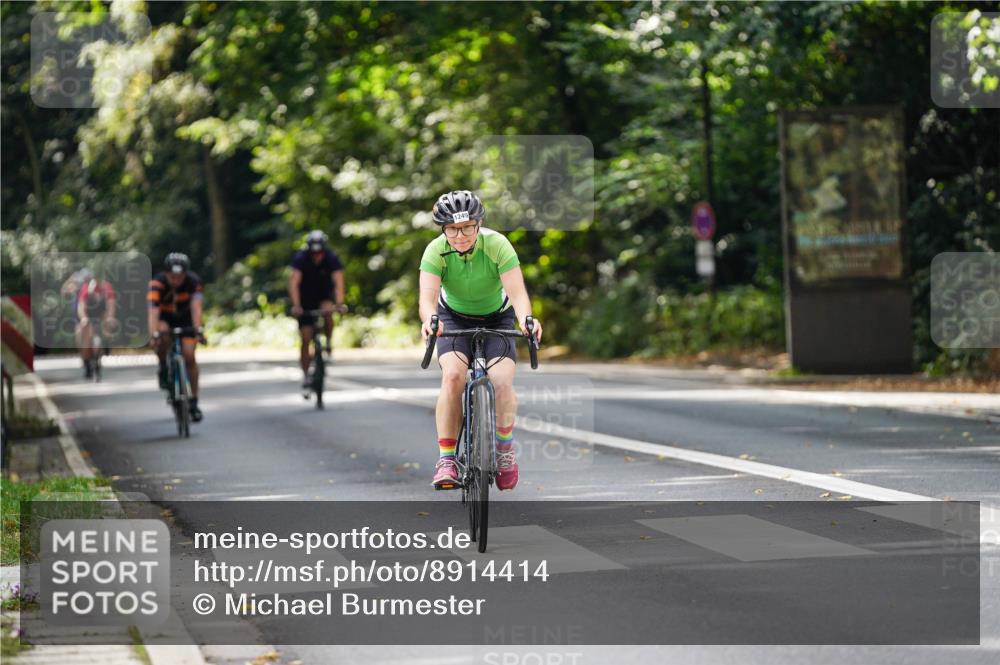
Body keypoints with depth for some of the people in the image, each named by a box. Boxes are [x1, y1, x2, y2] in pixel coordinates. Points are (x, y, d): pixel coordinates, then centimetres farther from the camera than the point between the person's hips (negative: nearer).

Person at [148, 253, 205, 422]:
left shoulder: (194, 282, -28)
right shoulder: (157, 284, -33)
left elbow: (196, 307, -39)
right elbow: (153, 312, -42)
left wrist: (198, 330, -54)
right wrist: (154, 334, -56)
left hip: (185, 317, 1)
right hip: (165, 317, -1)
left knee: (189, 356, -12)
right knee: (163, 334, -35)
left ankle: (194, 401, -3)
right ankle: (163, 369, -9)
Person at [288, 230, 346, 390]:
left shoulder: (332, 258, -23)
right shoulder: (300, 258, -25)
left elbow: (338, 282, -33)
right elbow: (294, 282, -35)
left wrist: (339, 303, -49)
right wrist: (296, 306, -49)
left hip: (324, 295, 1)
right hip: (305, 299, -1)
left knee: (327, 312, -34)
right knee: (306, 338, -7)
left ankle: (328, 344, -11)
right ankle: (305, 375, 4)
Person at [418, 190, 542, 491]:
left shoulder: (497, 245, -27)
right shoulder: (436, 251, -24)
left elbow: (517, 292, -35)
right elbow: (427, 296, -35)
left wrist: (526, 319, -56)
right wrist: (430, 319, -58)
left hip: (497, 319, 0)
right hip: (454, 317, 0)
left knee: (502, 382, -21)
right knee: (453, 376, -27)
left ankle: (505, 447, 6)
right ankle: (446, 459, -20)